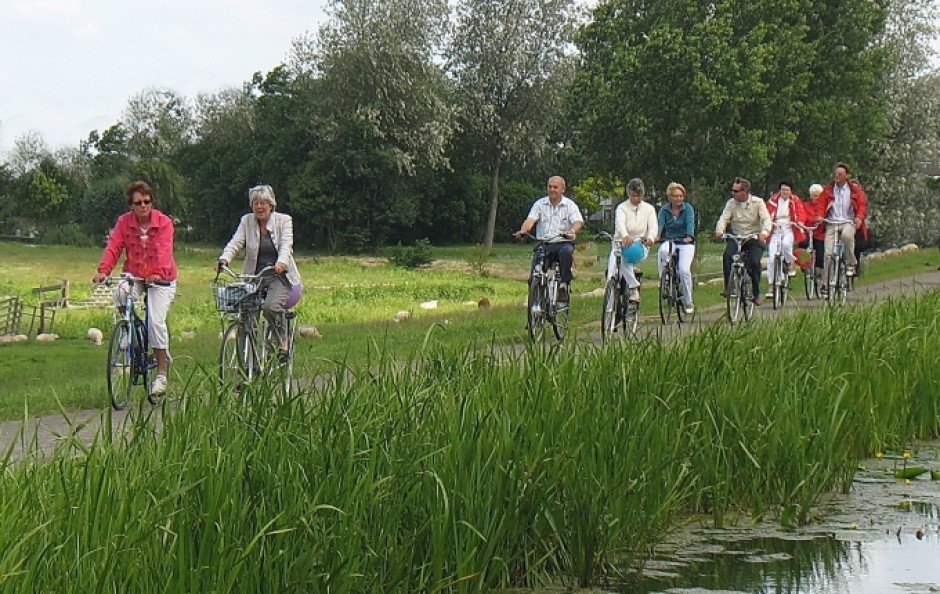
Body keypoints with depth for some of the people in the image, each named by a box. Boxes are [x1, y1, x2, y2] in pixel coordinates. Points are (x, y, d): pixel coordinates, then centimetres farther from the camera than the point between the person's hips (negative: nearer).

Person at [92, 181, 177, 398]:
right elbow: (113, 247, -11)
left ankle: (161, 375, -7)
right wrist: (103, 270, -29)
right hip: (134, 276, 2)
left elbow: (164, 251, -23)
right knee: (120, 292, -33)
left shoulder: (163, 222, -11)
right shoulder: (124, 222, -2)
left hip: (160, 279, -2)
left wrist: (159, 273, -42)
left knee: (156, 321, -16)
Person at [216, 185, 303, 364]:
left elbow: (286, 244, -14)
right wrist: (224, 259, -25)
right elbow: (235, 243, -4)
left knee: (270, 306, -30)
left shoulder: (283, 220, 1)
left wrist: (281, 262, -36)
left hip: (279, 275, -3)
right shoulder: (246, 221, 8)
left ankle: (284, 341, -6)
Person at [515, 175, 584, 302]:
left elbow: (578, 222, -10)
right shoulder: (540, 204, 11)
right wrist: (523, 231, -27)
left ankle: (564, 285, -30)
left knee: (566, 252, -37)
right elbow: (530, 220, -3)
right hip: (543, 244, 2)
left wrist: (572, 231, -35)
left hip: (563, 243, -2)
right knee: (536, 262, -27)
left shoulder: (570, 205, 6)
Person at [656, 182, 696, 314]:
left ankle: (688, 302, -1)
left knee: (684, 270, -19)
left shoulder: (688, 208, -2)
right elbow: (660, 225, -11)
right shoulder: (664, 210, 3)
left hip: (685, 243, -1)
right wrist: (657, 236, -33)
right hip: (669, 241, 1)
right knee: (663, 251, -35)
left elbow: (690, 223, -17)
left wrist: (689, 237, -37)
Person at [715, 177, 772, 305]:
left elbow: (766, 219, -16)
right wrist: (719, 231, -30)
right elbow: (724, 218, -8)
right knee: (727, 255, -27)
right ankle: (728, 288, -21)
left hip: (755, 238, -2)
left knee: (754, 262, -23)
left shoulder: (758, 202, -5)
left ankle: (756, 294, -5)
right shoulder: (731, 203, 2)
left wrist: (764, 233, -37)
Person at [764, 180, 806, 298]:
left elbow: (801, 213, -5)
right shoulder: (773, 200, 6)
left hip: (789, 229, -1)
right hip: (775, 230, 1)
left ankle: (791, 265, -7)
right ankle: (770, 286, 1)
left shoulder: (795, 200, 7)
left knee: (786, 243, -35)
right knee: (771, 259, -7)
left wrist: (800, 222, -26)